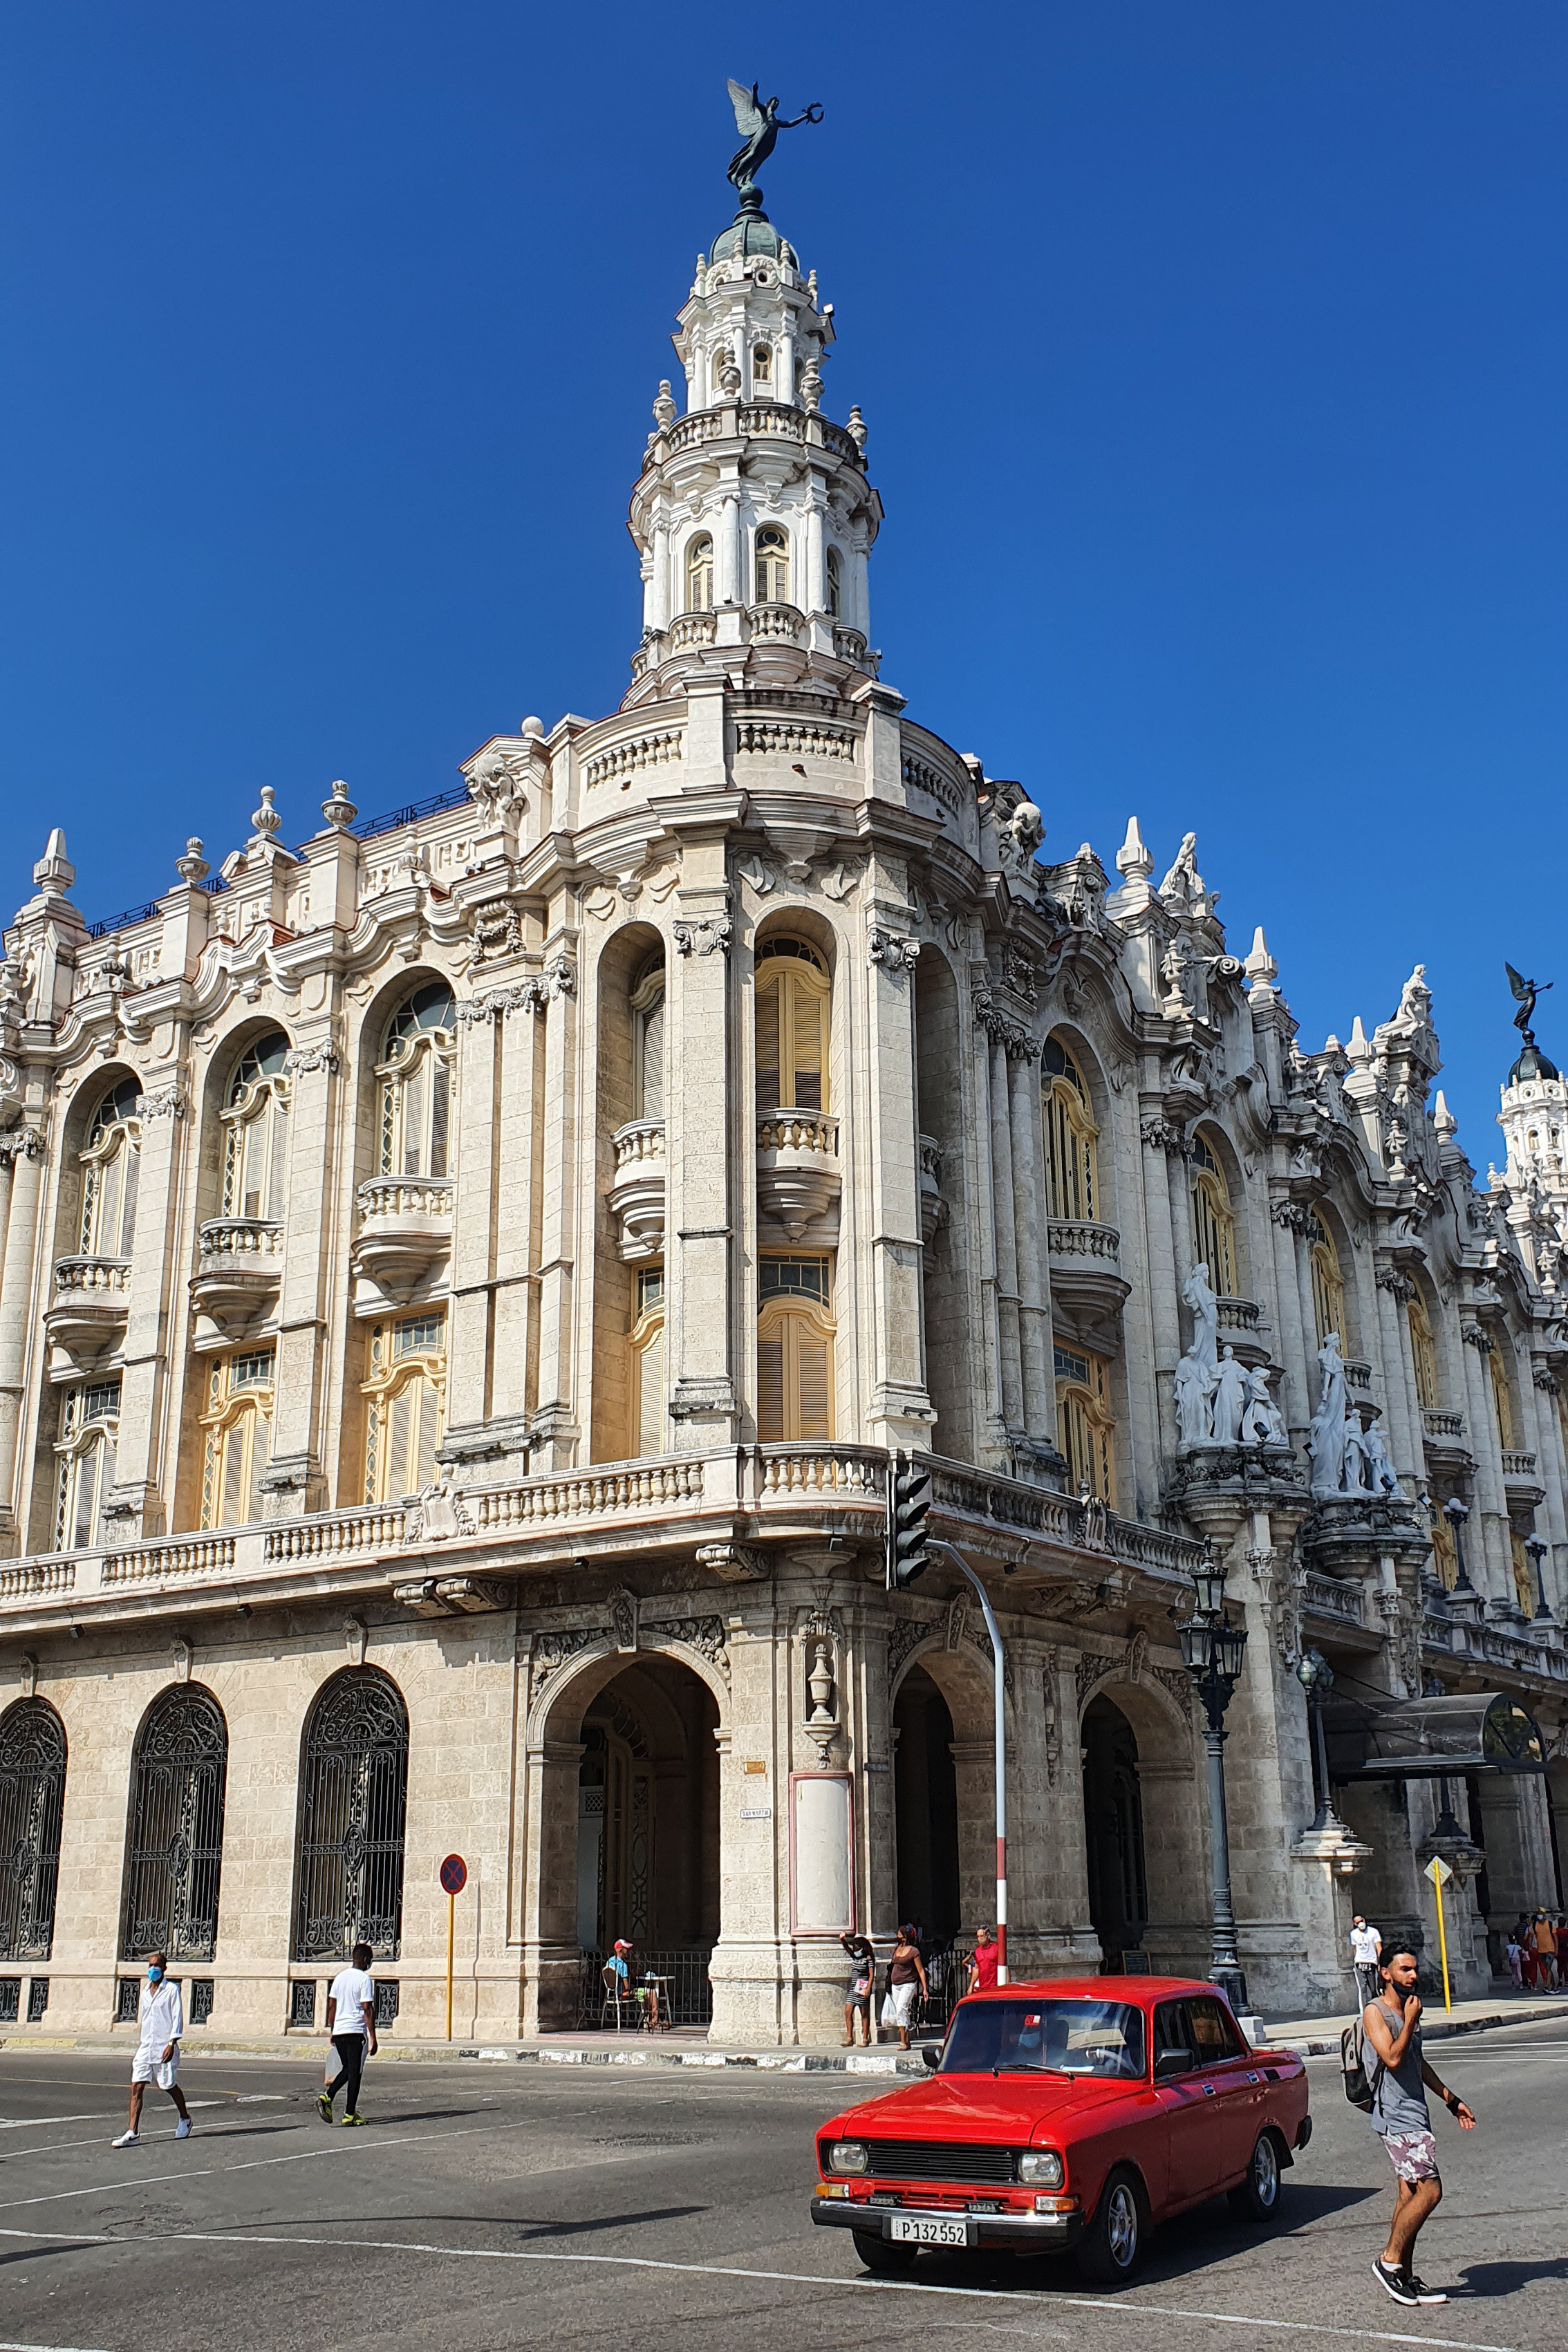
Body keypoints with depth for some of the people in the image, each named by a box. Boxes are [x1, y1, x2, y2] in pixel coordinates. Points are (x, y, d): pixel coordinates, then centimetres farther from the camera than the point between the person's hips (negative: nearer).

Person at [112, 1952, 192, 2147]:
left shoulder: (172, 1990, -6)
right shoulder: (145, 1991, 13)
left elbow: (178, 2018, -10)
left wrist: (172, 2044, -18)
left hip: (164, 2047, -5)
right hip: (145, 2046, 5)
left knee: (169, 2085, 5)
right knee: (136, 2087, -8)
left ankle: (185, 2118, 31)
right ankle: (133, 2134, -10)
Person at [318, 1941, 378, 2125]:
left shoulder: (340, 1977, 11)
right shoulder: (364, 1979, -10)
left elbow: (331, 2005, 14)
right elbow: (367, 2009, -14)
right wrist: (373, 2038, -12)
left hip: (339, 2030, 6)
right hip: (356, 2031, -6)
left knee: (347, 2069, 20)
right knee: (355, 2072, 2)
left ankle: (327, 2096, 1)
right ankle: (350, 2114, 4)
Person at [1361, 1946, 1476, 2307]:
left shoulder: (1408, 2010, 16)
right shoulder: (1375, 2011, -11)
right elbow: (1393, 2058, -24)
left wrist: (1451, 2099, 29)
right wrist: (1410, 2020, -15)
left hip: (1414, 2114, 9)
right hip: (1395, 2115, -9)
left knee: (1410, 2195, 10)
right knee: (1430, 2190, -14)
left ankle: (1405, 2278, 14)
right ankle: (1390, 2260, -3)